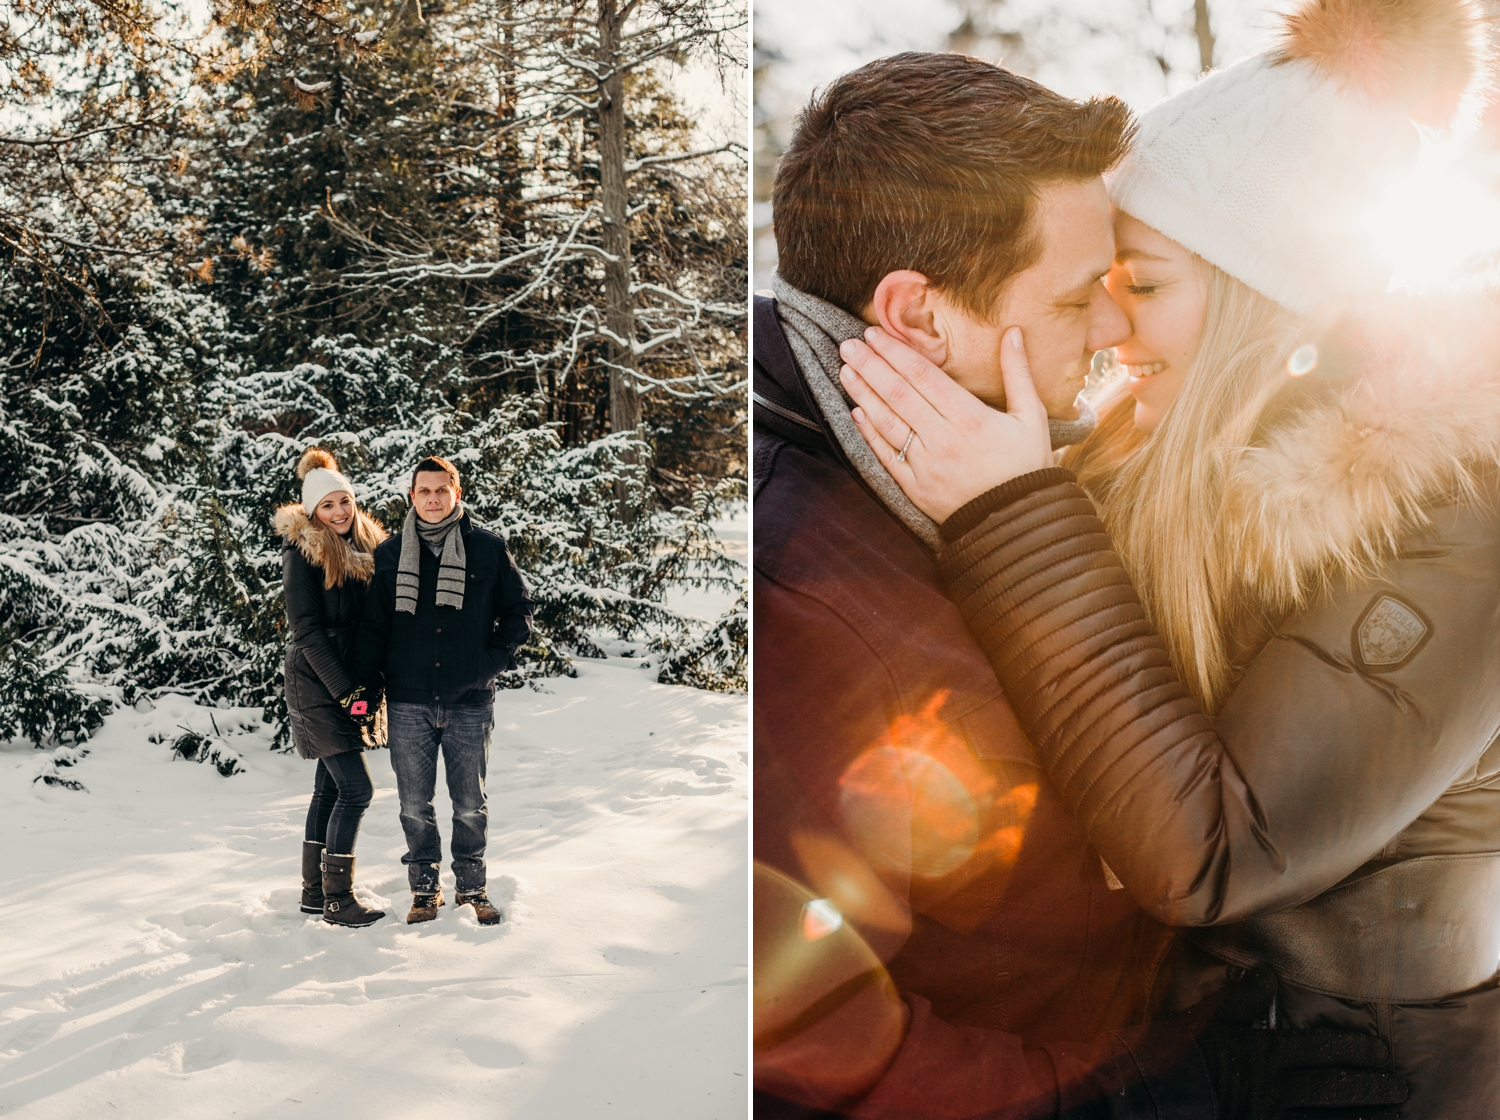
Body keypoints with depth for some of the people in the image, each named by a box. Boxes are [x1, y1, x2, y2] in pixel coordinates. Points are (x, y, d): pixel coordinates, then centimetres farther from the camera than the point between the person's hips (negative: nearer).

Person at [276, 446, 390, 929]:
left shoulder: (363, 548, 11)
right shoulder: (302, 555, -10)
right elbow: (307, 631, -15)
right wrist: (347, 691, -18)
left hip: (350, 682, 7)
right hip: (319, 685, -7)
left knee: (331, 788, 11)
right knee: (355, 787, -10)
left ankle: (315, 889, 20)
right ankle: (336, 897, -2)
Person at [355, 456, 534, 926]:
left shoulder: (488, 548, 1)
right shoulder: (390, 553, 5)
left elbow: (520, 608, 9)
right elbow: (373, 625, 8)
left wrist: (497, 657, -3)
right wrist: (368, 684, -1)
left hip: (470, 701, -1)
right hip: (408, 701, 1)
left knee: (470, 804, 8)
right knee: (414, 804, 7)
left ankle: (472, 887, 22)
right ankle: (424, 888, 21)